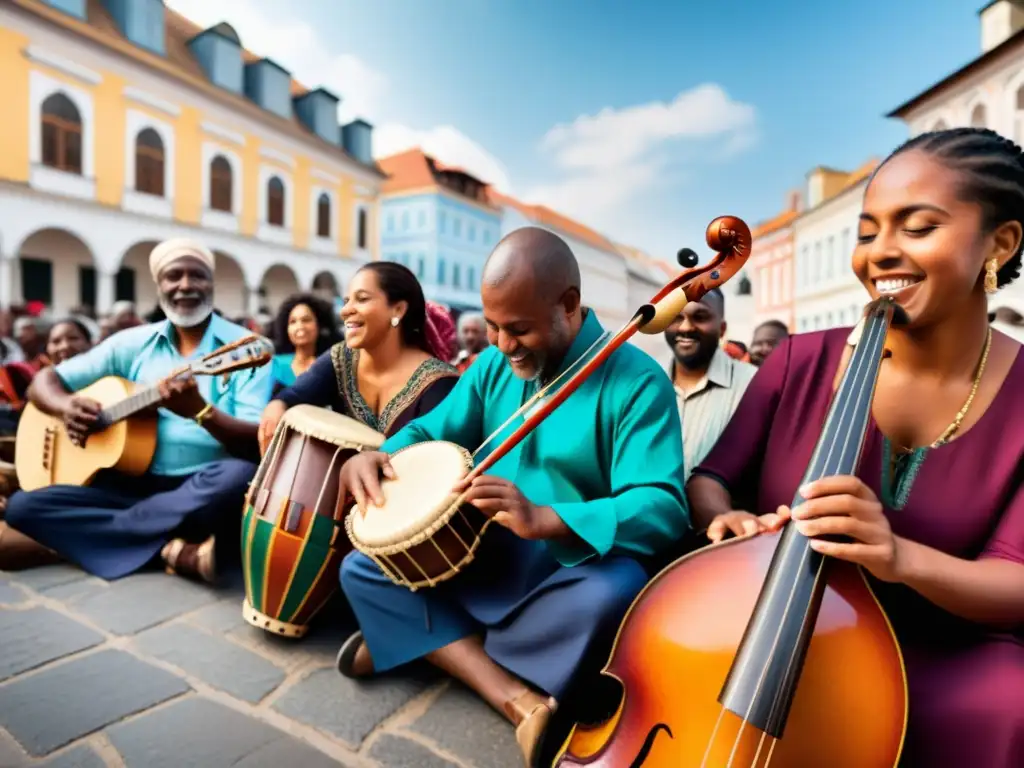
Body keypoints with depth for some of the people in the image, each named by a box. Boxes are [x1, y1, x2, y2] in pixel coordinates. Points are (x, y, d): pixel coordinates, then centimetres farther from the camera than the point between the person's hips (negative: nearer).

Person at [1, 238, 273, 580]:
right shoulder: (133, 343, 11)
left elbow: (257, 445, -12)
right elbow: (44, 381, 15)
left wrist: (200, 410, -30)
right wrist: (67, 407, -9)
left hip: (205, 490, -3)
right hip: (136, 483, 4)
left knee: (240, 476, -36)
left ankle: (91, 535, -16)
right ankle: (176, 549, -19)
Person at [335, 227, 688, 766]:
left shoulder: (636, 382, -17)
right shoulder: (493, 365, 1)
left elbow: (663, 510, -27)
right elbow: (432, 431, 7)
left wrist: (544, 520, -42)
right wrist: (378, 455, -17)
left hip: (572, 572, -5)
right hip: (484, 561, 6)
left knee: (618, 591, -38)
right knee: (361, 567, -7)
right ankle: (520, 700, -21)